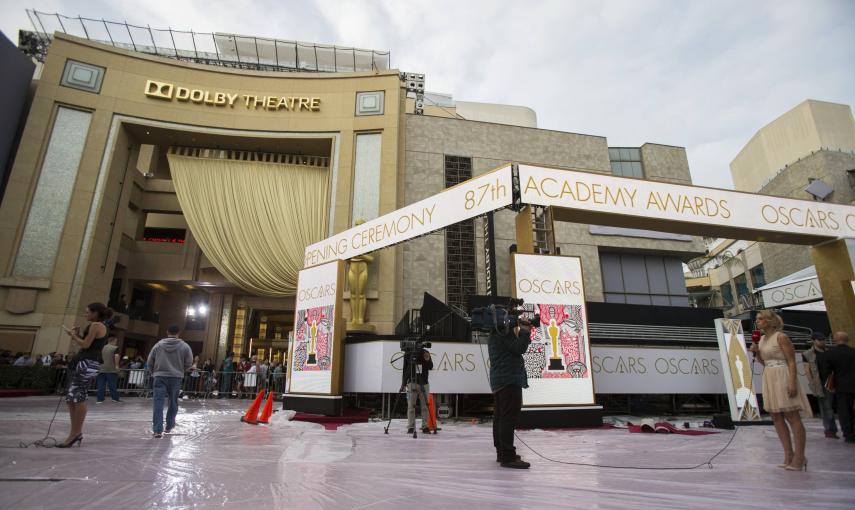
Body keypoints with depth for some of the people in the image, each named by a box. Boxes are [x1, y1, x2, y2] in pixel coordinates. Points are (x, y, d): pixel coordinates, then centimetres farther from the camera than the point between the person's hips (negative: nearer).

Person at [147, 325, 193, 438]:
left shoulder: (158, 345, 2)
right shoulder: (184, 346, -1)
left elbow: (150, 362, 5)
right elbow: (189, 363, -1)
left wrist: (154, 372, 23)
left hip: (160, 377, 0)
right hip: (176, 378, 0)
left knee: (158, 403, 0)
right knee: (173, 403, 13)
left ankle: (157, 430, -6)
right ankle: (169, 427, 24)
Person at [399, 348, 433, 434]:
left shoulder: (425, 353, 4)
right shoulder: (407, 354, 2)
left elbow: (430, 367, -2)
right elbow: (404, 370, 7)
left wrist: (428, 360, -22)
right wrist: (403, 384, 5)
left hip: (424, 383, 1)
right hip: (412, 383, -1)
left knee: (425, 406, -2)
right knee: (411, 406, -3)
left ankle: (425, 426, 5)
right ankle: (411, 427, 3)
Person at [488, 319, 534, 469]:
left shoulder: (494, 334, 20)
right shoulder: (505, 333, -12)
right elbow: (520, 348, -17)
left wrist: (520, 332, 13)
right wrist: (525, 331, -5)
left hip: (498, 383, 11)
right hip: (510, 380, -11)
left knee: (500, 417, 12)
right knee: (509, 418, -11)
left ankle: (501, 453, 20)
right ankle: (508, 457, -12)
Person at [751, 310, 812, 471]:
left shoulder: (781, 337, -9)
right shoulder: (762, 338, 13)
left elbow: (792, 361, -13)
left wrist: (792, 382, -21)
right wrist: (756, 351, 3)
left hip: (783, 377, -8)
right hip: (769, 378, 8)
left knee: (792, 416, -5)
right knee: (777, 418, 8)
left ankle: (799, 457, -1)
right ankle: (789, 455, 14)